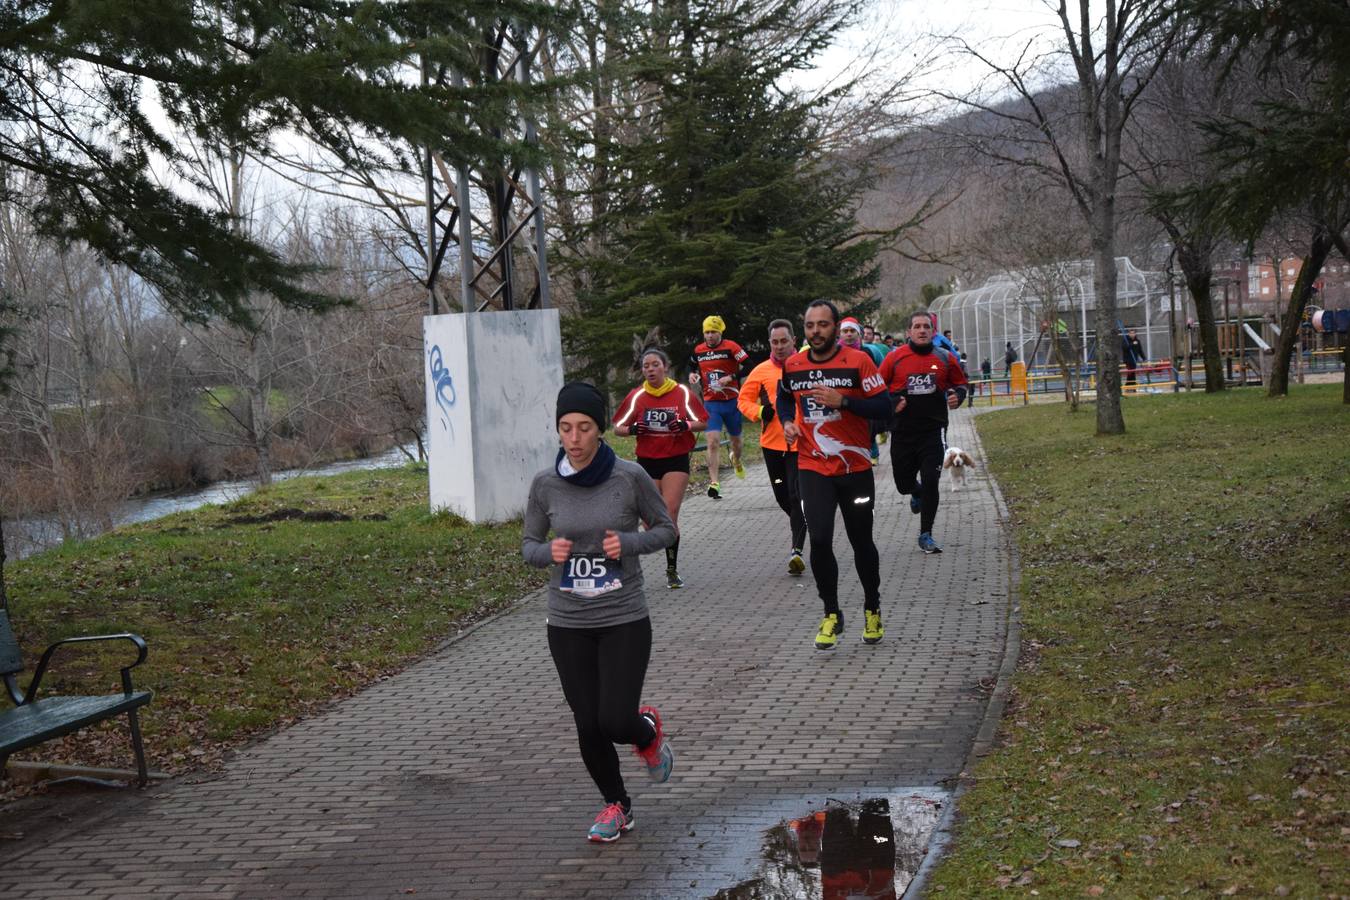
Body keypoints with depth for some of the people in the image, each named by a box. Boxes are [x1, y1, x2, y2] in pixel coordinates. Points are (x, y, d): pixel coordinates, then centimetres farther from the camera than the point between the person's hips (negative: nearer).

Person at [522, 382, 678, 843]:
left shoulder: (630, 477, -11)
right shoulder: (545, 484, -5)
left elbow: (666, 529, 1)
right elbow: (529, 544, 6)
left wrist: (628, 542, -18)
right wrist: (549, 552, -16)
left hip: (624, 620, -2)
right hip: (567, 624, 2)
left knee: (617, 722, -9)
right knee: (589, 725, 6)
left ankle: (649, 732, 29)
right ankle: (616, 805, 32)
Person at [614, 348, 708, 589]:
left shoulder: (682, 392, -2)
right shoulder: (637, 396, 0)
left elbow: (703, 422, 2)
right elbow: (617, 427, 6)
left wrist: (686, 425, -18)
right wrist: (632, 429, -16)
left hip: (676, 460, -2)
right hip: (647, 462, 2)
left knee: (670, 514, -10)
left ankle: (672, 570, -1)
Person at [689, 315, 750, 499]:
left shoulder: (731, 347, -10)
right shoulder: (698, 350, 4)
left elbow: (748, 366, -13)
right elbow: (695, 367, 22)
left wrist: (730, 378, -22)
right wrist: (693, 374, 0)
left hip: (732, 401, -1)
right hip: (711, 403, 1)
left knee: (735, 438, 18)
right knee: (713, 441, -13)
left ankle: (736, 460, 54)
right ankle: (713, 483, -16)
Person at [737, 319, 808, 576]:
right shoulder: (762, 371, 3)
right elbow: (744, 399, 8)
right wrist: (760, 412, -10)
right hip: (772, 443, 3)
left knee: (797, 497, -12)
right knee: (782, 496, 14)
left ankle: (797, 550, -12)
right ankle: (799, 521, 44)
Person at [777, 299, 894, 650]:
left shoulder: (858, 361, -8)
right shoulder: (792, 366, 2)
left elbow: (883, 407, -11)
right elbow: (784, 398, 23)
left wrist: (842, 401, -23)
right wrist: (787, 422, 3)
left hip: (855, 468, -1)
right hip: (813, 469, 1)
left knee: (861, 541, 10)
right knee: (819, 540, -12)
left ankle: (872, 609, 31)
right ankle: (831, 614, 6)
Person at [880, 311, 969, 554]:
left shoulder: (944, 358, 2)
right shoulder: (895, 358, -1)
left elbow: (960, 384, 16)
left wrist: (957, 396, -6)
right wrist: (891, 404, -13)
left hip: (933, 431, -1)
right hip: (903, 431, 1)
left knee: (930, 482, -10)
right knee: (903, 484, 9)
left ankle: (925, 536, 2)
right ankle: (917, 493, 48)